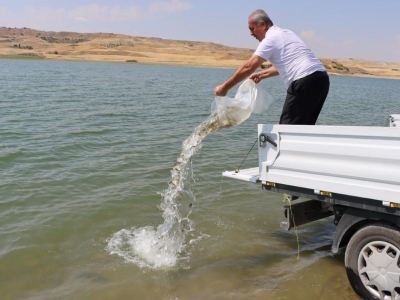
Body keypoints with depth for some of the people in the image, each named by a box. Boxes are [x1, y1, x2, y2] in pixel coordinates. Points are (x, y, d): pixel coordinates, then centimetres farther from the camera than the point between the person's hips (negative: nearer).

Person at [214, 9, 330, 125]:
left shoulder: (271, 38, -5)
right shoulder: (284, 34, 23)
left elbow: (248, 67, -10)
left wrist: (225, 87, -5)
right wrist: (262, 74, 29)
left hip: (305, 81, -10)